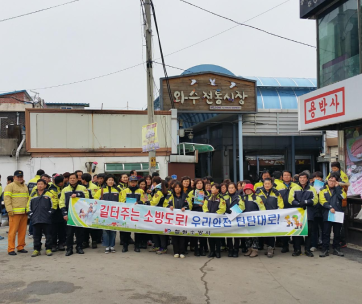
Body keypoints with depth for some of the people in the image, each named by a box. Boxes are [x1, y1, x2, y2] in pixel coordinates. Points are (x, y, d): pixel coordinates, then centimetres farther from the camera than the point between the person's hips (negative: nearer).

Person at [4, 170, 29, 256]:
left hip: (24, 213, 6)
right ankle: (11, 249, -1)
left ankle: (21, 247, 17)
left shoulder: (25, 187, 21)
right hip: (15, 213, -6)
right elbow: (7, 198, -8)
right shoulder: (10, 186, 0)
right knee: (13, 231, -6)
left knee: (22, 231, 8)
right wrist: (9, 210, -16)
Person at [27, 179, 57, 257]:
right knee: (36, 235, 7)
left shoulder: (50, 193, 2)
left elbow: (54, 204, -1)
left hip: (47, 219, -3)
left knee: (48, 235, 1)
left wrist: (50, 213, -7)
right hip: (35, 219, 3)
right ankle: (36, 249, 15)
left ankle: (48, 249, 10)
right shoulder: (33, 195, 15)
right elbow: (29, 206, 19)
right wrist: (31, 214, 7)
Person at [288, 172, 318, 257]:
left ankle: (307, 249, 11)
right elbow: (291, 199, -1)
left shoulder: (312, 189, 12)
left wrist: (305, 202, -15)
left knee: (309, 231, 1)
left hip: (309, 214, 0)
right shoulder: (294, 188, 10)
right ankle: (297, 249, 9)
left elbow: (315, 200, -1)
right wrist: (299, 204, -16)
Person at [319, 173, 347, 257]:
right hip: (327, 215, -2)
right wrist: (330, 207, -19)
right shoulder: (323, 190, 6)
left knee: (337, 233, 9)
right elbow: (322, 201, -6)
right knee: (326, 232, -1)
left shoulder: (339, 189, 11)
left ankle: (336, 249, 20)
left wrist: (337, 187, -6)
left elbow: (343, 196, -9)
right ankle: (325, 250, 4)